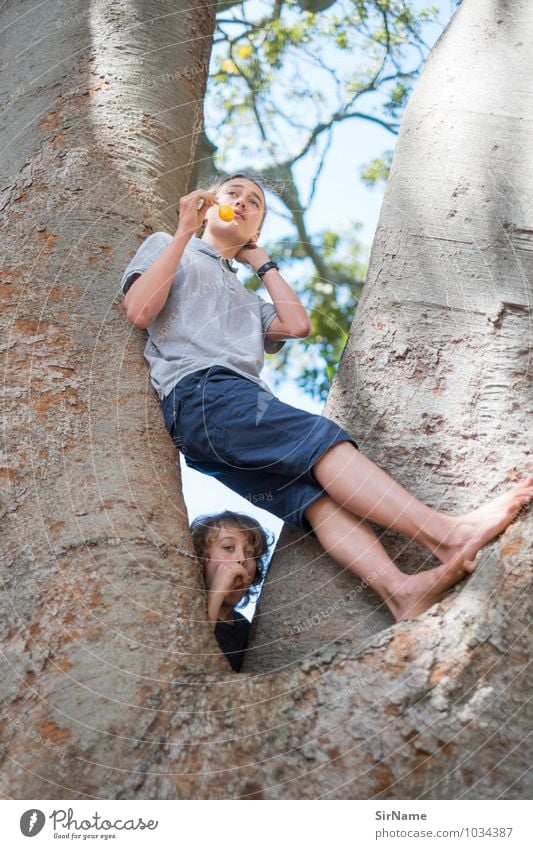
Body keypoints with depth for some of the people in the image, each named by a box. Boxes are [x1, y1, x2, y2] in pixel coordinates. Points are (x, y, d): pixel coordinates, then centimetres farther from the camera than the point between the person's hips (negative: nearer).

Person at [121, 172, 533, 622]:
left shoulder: (246, 298, 39)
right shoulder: (167, 247, 22)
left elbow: (297, 325, 19)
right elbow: (139, 311, 1)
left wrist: (262, 262, 28)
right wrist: (184, 231, 1)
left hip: (248, 406, 6)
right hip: (198, 394, -6)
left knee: (314, 489, -22)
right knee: (319, 435, -26)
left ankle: (399, 586, -44)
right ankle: (449, 533, -39)